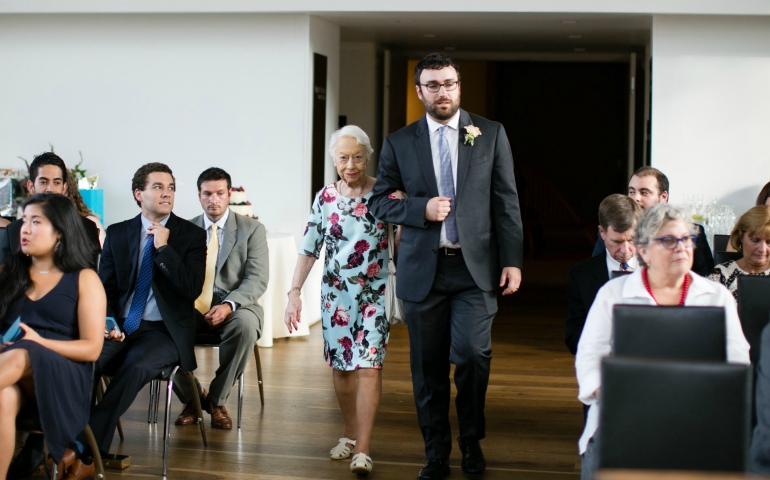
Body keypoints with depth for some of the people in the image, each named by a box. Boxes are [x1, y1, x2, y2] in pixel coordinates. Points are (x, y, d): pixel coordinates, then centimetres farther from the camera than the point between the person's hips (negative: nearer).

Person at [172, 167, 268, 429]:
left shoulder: (252, 229, 5)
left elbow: (257, 279, -5)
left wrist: (228, 305, -23)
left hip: (235, 307, -2)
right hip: (192, 307, 2)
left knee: (245, 324, -38)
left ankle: (217, 400, -17)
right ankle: (192, 398, -6)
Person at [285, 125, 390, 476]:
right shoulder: (325, 197, 2)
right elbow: (309, 250, 2)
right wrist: (294, 293, -5)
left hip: (375, 293, -3)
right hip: (336, 293, 3)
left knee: (368, 365, -11)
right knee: (340, 365, 10)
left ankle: (362, 450, -13)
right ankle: (349, 434, 28)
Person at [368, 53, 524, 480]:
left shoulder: (491, 134, 6)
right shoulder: (399, 143, 6)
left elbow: (506, 201, 4)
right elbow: (380, 201, 7)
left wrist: (512, 260, -2)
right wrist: (421, 208, -11)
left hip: (475, 267, -1)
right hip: (423, 268, 1)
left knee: (472, 353, -13)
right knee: (428, 365, 5)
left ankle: (471, 441, 10)